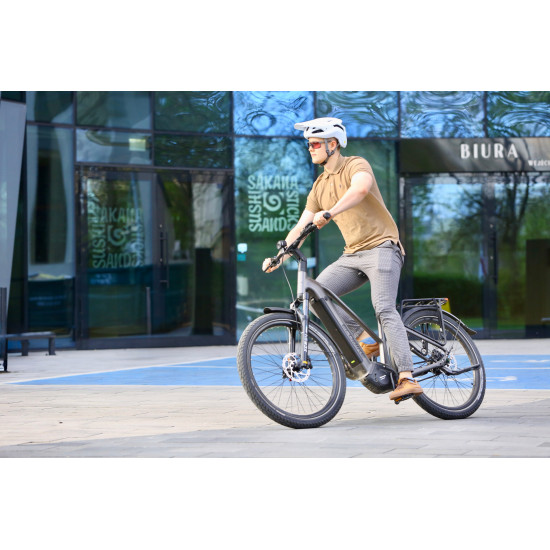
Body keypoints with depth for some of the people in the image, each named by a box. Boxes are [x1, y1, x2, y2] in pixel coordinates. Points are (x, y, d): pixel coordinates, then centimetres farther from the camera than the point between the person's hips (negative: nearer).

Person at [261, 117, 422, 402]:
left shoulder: (356, 165, -7)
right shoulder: (320, 186, 15)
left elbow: (361, 188, -32)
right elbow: (302, 226, 13)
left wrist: (329, 213, -46)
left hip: (381, 247, -7)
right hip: (352, 254, 7)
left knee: (384, 309, -24)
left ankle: (407, 379, -30)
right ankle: (365, 340, -3)